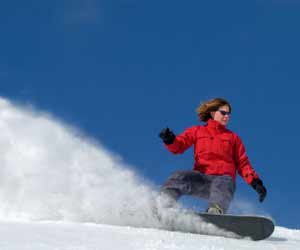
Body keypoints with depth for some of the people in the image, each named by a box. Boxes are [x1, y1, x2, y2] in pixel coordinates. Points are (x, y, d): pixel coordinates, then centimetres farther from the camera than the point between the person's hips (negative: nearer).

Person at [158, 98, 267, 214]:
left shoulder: (233, 137, 23)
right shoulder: (197, 131, 20)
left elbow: (243, 164, 18)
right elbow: (178, 147, 6)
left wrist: (256, 182, 1)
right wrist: (169, 140, -18)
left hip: (223, 178, -1)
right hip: (201, 178, 1)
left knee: (223, 184, -38)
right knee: (179, 177, -29)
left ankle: (215, 213, -65)